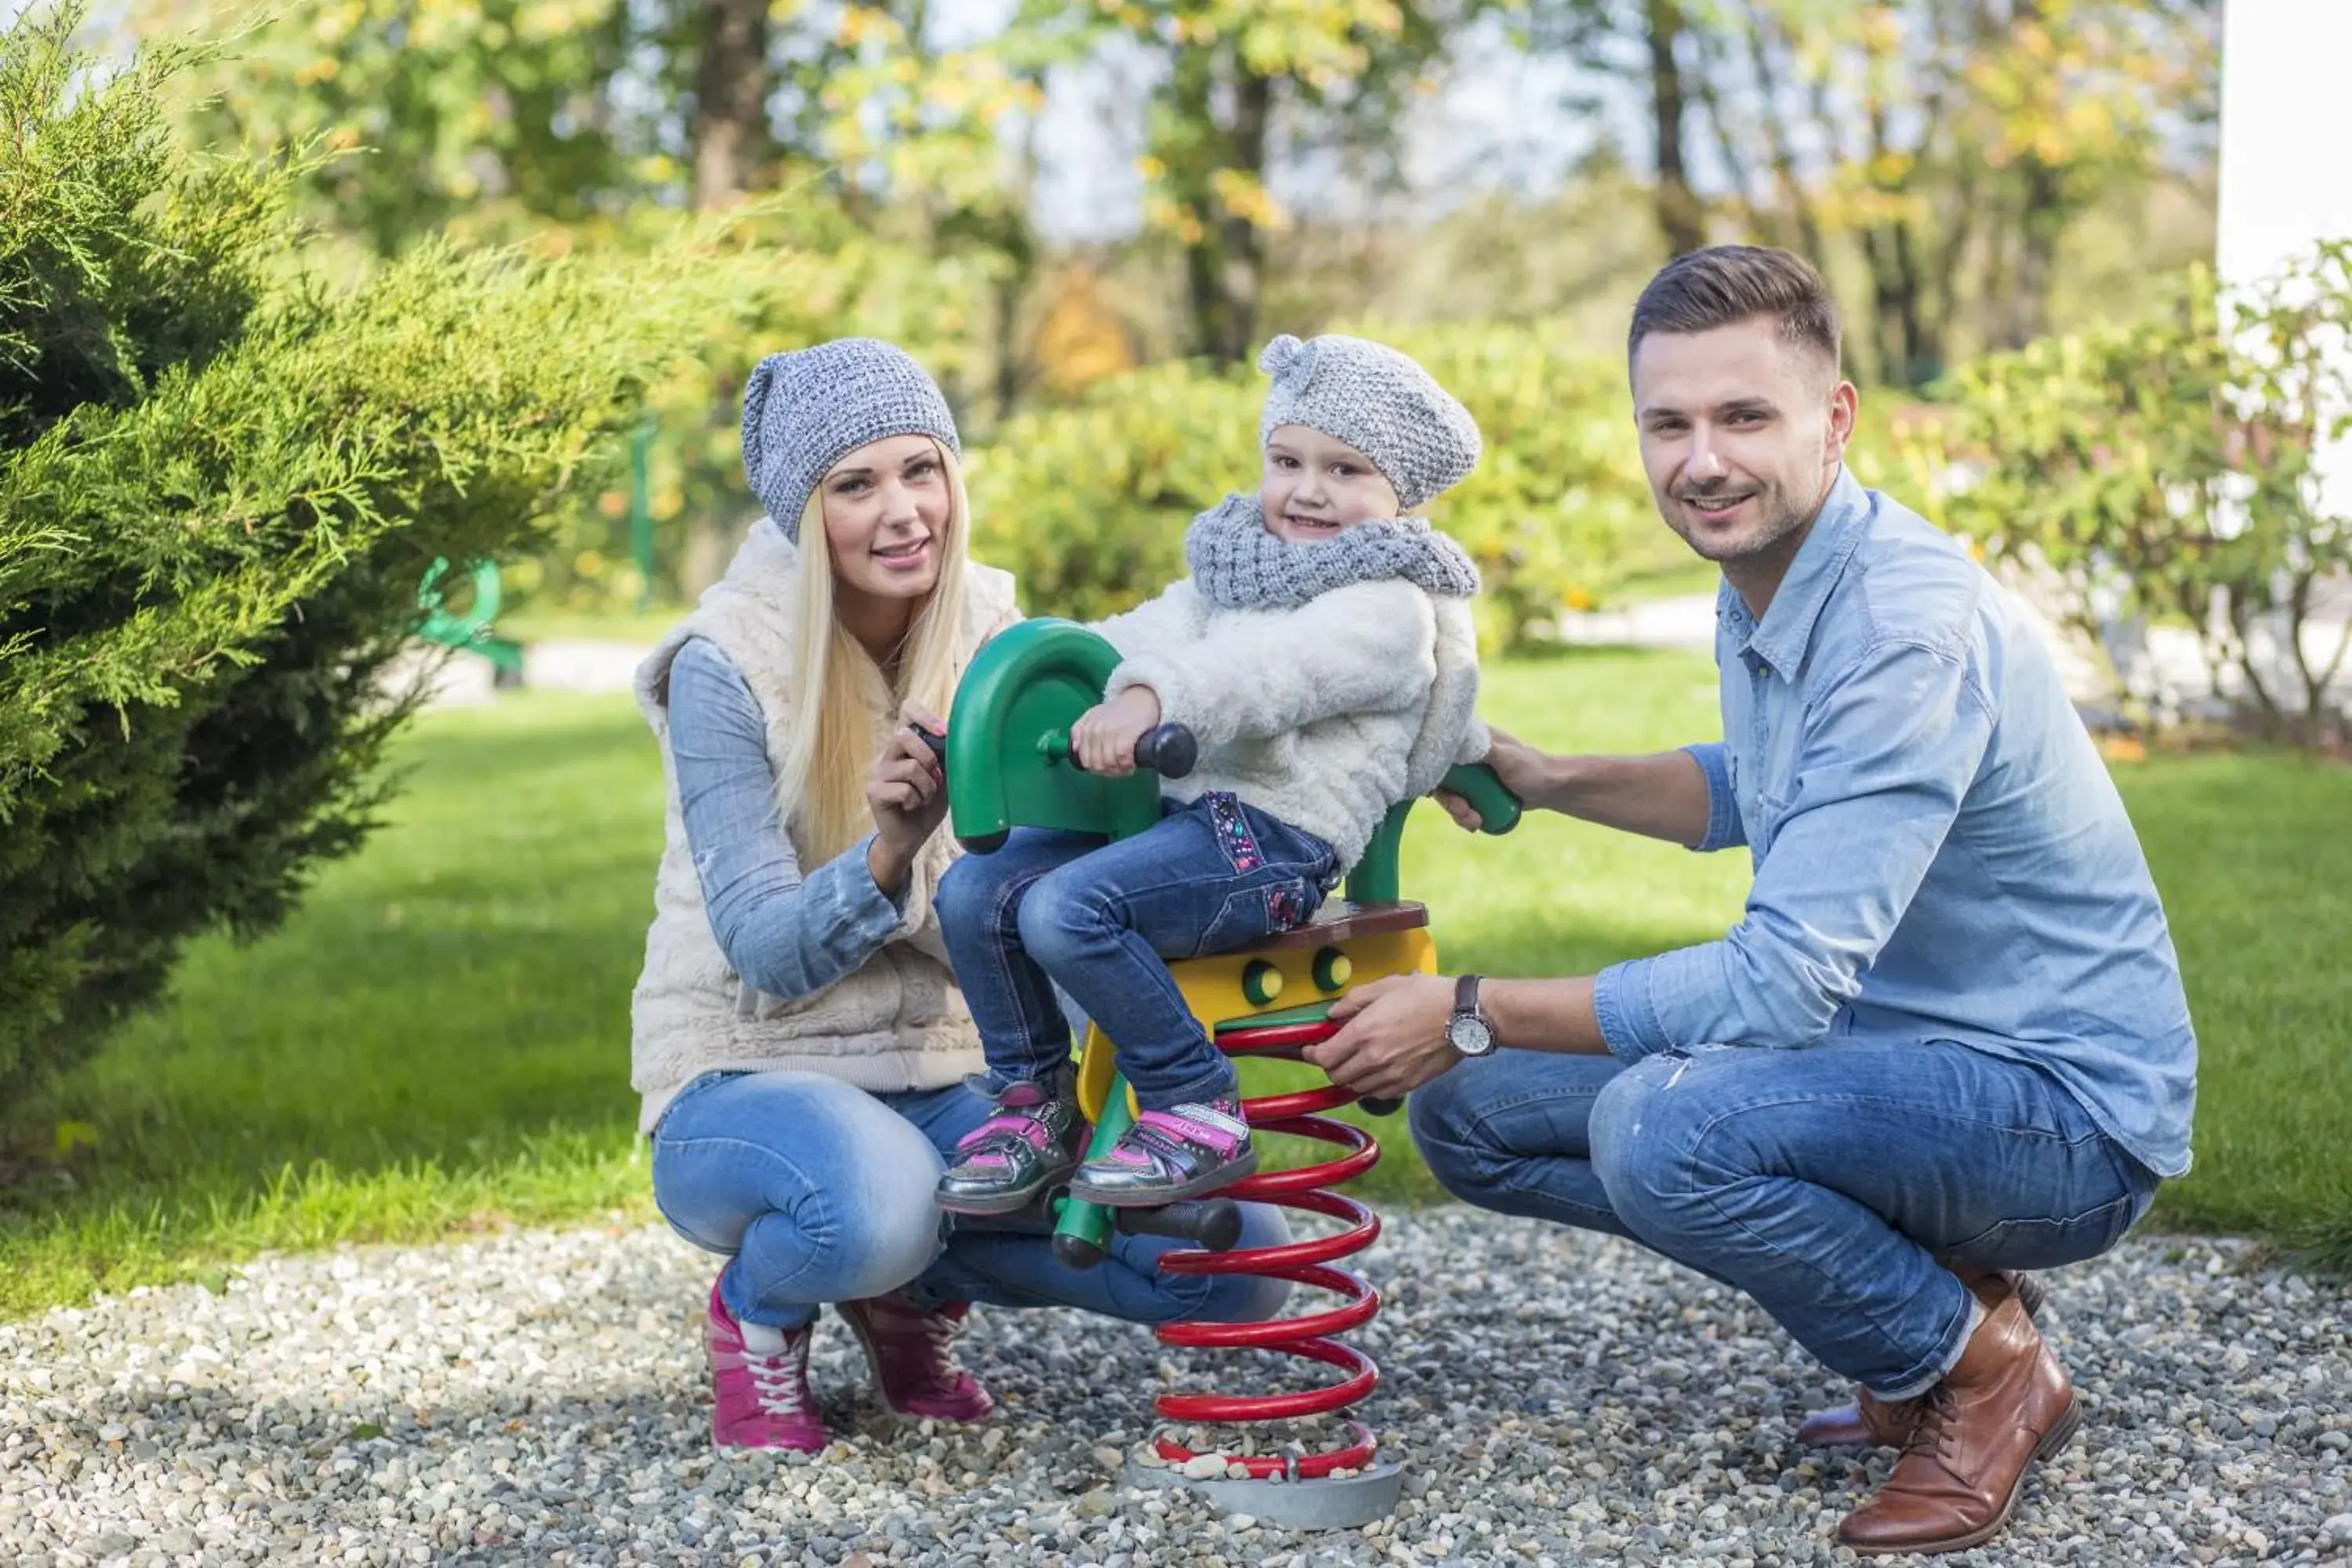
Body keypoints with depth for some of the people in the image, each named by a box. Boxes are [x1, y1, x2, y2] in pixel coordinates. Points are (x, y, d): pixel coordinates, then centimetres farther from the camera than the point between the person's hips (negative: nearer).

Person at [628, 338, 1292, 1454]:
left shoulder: (995, 639, 1)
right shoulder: (725, 669, -13)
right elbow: (765, 952, -18)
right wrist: (886, 849, -37)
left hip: (947, 1081, 5)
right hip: (745, 1080, -4)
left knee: (1238, 1262, -14)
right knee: (874, 1203, -40)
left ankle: (919, 1285, 10)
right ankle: (757, 1305, -4)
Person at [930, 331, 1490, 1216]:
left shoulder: (1390, 604, -6)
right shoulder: (1236, 567, 24)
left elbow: (1276, 669, -24)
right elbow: (1163, 632, 15)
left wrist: (1156, 697, -41)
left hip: (1276, 835, -8)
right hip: (1172, 807, 9)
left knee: (1066, 908, -28)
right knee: (977, 890, -8)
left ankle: (1196, 1110, -14)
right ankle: (1033, 1101, 8)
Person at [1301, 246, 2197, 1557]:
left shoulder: (1910, 628, -26)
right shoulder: (1764, 585, 3)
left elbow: (1783, 984, -31)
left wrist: (1472, 1014, -23)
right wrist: (1546, 782, 9)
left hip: (2065, 1108, -9)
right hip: (1882, 1046, 10)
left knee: (1659, 1125, -34)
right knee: (1470, 1110, 6)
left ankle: (1983, 1371, -7)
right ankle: (1926, 1286, 8)